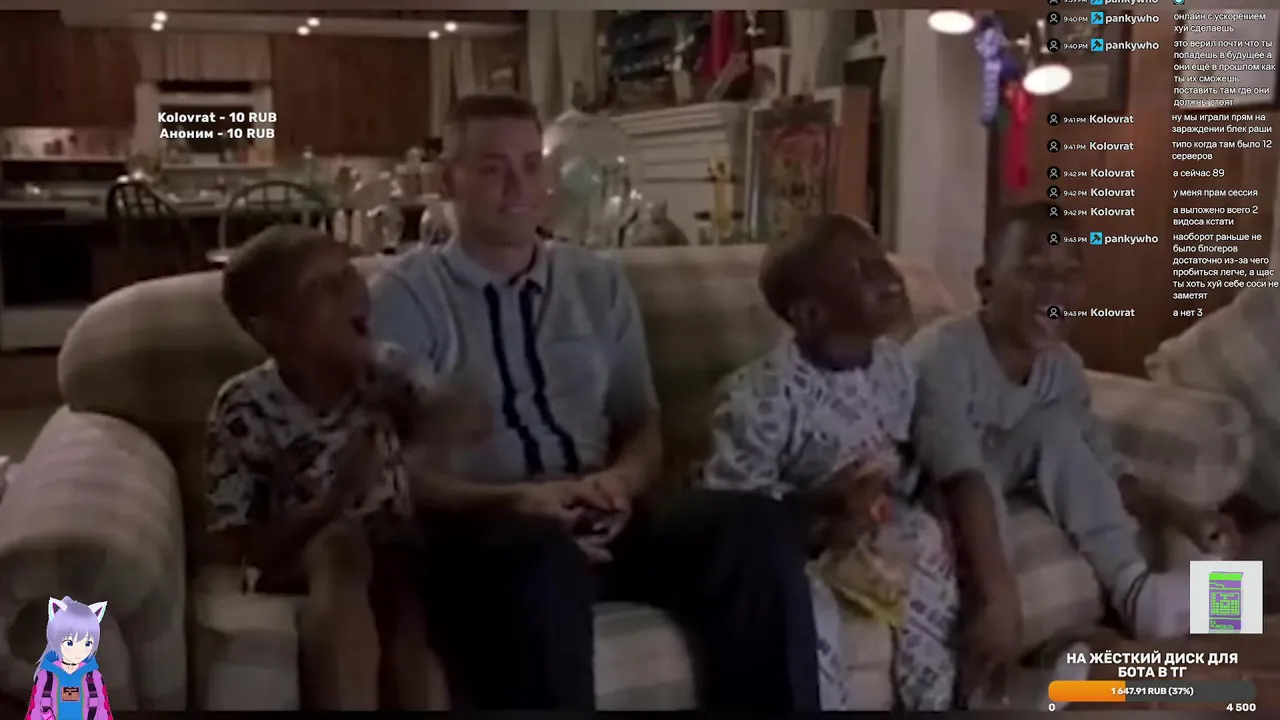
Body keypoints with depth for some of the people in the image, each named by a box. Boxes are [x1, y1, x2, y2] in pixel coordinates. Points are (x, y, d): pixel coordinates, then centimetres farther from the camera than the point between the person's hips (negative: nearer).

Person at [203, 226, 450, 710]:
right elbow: (230, 546, -12)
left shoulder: (385, 369, -4)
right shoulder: (247, 408, -13)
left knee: (413, 619, -30)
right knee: (342, 543, -35)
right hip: (295, 565, -2)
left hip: (390, 558, 2)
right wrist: (335, 500, -25)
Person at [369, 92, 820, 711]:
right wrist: (514, 500, -20)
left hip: (599, 518, 4)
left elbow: (644, 427, 16)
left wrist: (619, 482, -8)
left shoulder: (599, 282, 16)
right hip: (482, 527, -4)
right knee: (544, 551, -39)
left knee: (754, 525, -23)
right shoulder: (407, 294, 2)